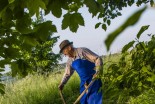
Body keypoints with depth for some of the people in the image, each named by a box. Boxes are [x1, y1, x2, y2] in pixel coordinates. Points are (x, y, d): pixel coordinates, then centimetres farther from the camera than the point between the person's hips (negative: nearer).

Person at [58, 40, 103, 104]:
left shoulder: (82, 51, -14)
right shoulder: (70, 61, 9)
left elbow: (97, 59, -18)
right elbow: (67, 73, 21)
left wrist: (98, 71, -31)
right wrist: (62, 83, 9)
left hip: (93, 80, -8)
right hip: (84, 83, 8)